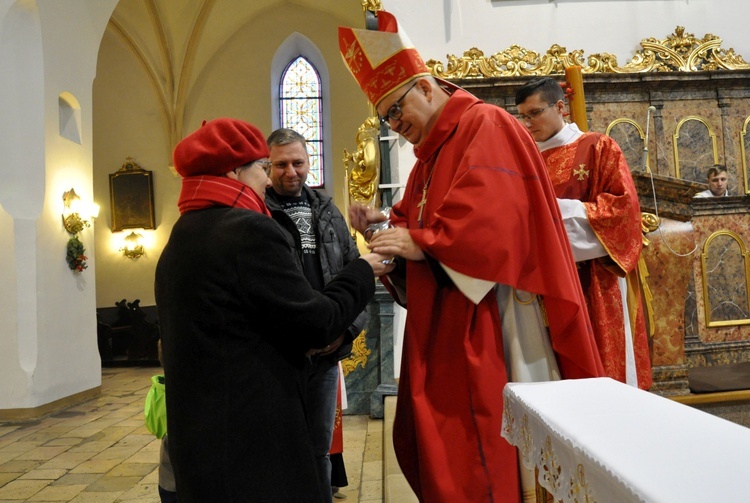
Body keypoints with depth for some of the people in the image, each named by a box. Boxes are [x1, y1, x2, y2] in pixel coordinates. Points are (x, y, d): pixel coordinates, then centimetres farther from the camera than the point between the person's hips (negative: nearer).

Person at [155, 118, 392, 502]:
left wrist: (304, 340, 13)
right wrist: (362, 273, 1)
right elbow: (316, 321, -14)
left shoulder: (179, 241, 11)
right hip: (249, 438, -9)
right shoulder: (248, 230, -18)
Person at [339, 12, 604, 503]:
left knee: (482, 456, -2)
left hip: (489, 329, -9)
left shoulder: (486, 126, -8)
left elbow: (494, 221, -21)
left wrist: (421, 243, -18)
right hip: (442, 329, 9)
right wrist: (386, 225, 1)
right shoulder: (431, 153, 20)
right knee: (434, 446, 12)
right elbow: (421, 225, 21)